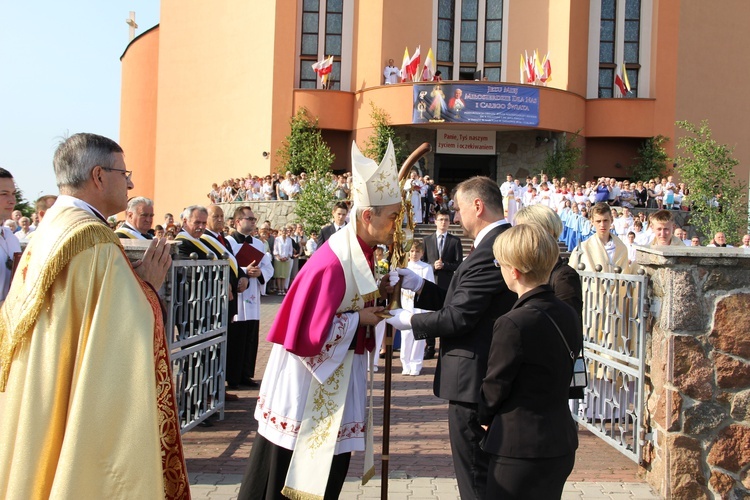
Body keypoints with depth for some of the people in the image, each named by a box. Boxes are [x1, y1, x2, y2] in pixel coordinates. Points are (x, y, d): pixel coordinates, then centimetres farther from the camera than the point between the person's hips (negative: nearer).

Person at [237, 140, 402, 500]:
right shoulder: (333, 264, -27)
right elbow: (309, 333, -27)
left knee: (329, 465, 16)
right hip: (307, 378, -9)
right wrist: (359, 319, -18)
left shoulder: (361, 252, 1)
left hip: (338, 373, 9)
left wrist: (373, 308, -2)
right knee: (290, 471, 6)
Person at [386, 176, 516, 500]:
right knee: (487, 472, 22)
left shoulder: (490, 251, -22)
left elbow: (456, 318, -23)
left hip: (473, 378, -10)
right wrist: (420, 287, 8)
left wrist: (409, 321, -8)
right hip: (493, 374, 10)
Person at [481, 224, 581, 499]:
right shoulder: (568, 315, 2)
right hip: (561, 445, 8)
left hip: (520, 451, -8)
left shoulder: (513, 324, -22)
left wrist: (485, 418, 10)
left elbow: (495, 387, -12)